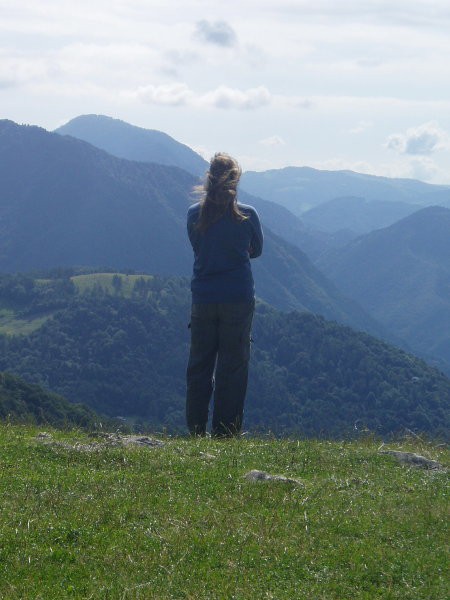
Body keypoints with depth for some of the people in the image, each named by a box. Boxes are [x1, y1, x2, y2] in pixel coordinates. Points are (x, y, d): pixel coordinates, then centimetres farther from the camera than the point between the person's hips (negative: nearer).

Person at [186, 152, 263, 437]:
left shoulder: (194, 214, -3)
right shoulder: (247, 215, -8)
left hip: (203, 299, 2)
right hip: (239, 300, -2)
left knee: (199, 365, 9)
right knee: (233, 366, 4)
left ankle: (196, 431, 10)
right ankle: (225, 432, 4)